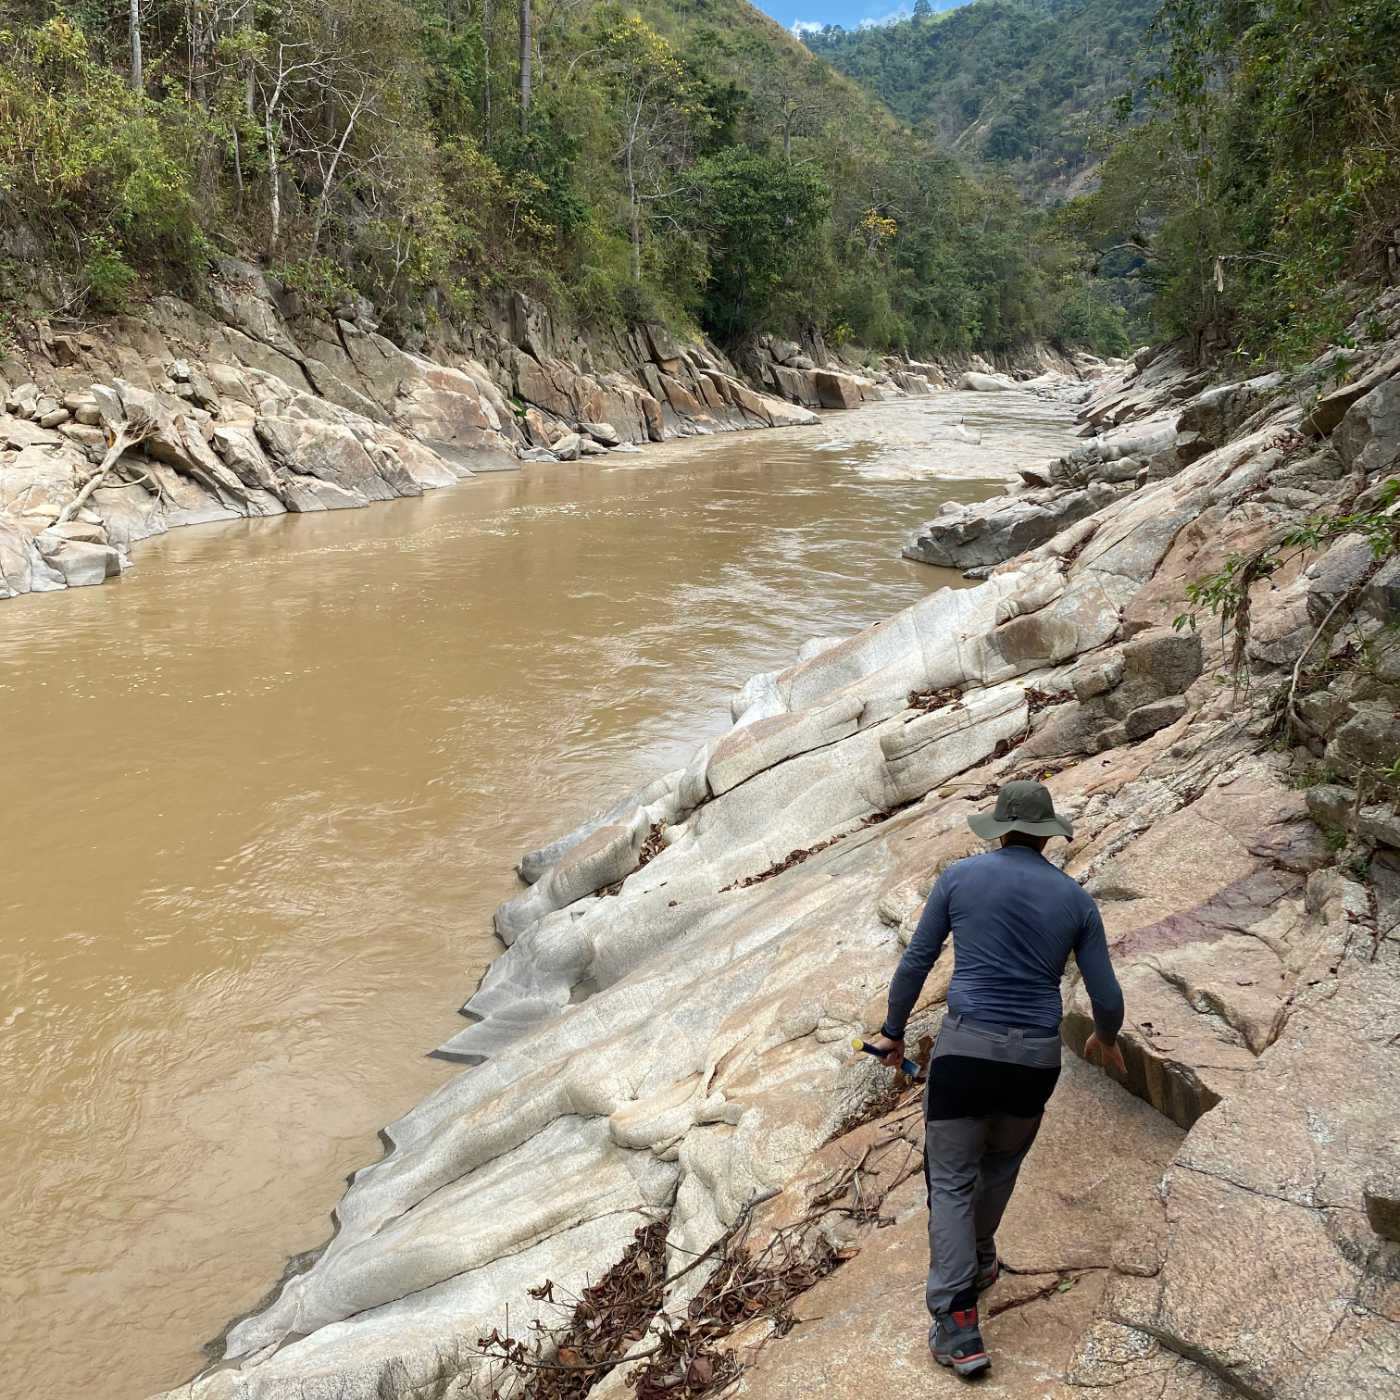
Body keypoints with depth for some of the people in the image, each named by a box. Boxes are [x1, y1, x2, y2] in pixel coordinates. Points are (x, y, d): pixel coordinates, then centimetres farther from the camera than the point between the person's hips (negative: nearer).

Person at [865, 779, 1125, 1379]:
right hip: (1036, 1059, 2)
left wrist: (893, 1030, 17)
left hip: (965, 1049, -2)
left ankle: (957, 1330, 0)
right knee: (1001, 1161, 28)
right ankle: (976, 1261, 47)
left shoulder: (960, 876, -1)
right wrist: (1106, 1037, 29)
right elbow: (1107, 998, 7)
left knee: (951, 1182, 6)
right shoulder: (1075, 899, 4)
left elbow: (915, 963, 3)